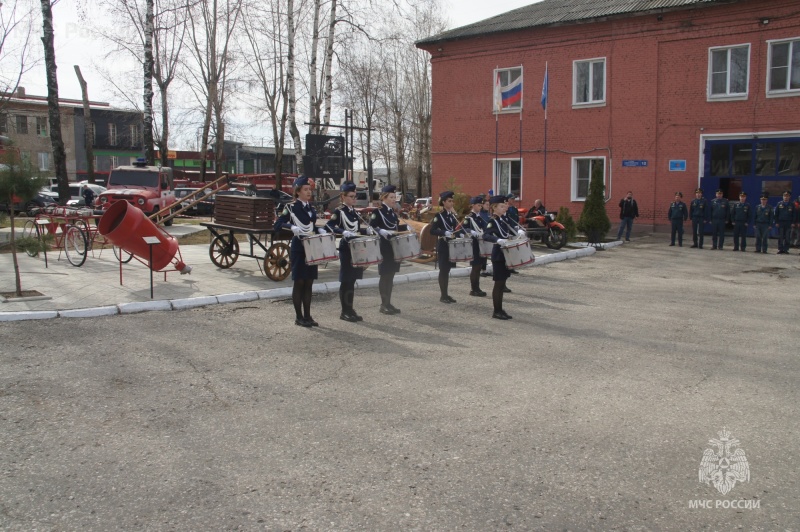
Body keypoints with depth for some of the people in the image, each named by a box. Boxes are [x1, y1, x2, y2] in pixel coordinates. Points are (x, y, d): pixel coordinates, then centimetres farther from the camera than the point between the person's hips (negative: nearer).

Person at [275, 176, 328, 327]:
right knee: (299, 282, -1)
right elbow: (277, 225, -11)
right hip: (298, 249, -6)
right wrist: (292, 227, -26)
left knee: (309, 283, 9)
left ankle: (307, 315, 16)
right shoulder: (291, 207, -7)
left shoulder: (311, 208, 12)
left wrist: (320, 230, 3)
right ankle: (299, 317, 8)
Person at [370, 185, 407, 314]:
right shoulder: (377, 212, -10)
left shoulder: (393, 213, 13)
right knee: (384, 276, -2)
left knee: (391, 276, 11)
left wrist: (406, 227, 9)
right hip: (384, 249, -8)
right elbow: (371, 227, -17)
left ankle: (388, 303, 18)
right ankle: (384, 304, 6)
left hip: (394, 248, 8)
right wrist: (383, 232, -29)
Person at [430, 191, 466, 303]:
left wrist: (461, 234, -1)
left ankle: (446, 294, 17)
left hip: (451, 245, 7)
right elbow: (432, 231, -16)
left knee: (447, 270, 11)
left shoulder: (453, 215, 12)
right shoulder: (439, 216, -9)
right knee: (443, 270, -2)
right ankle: (443, 295, 5)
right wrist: (445, 233, -27)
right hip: (443, 246, -7)